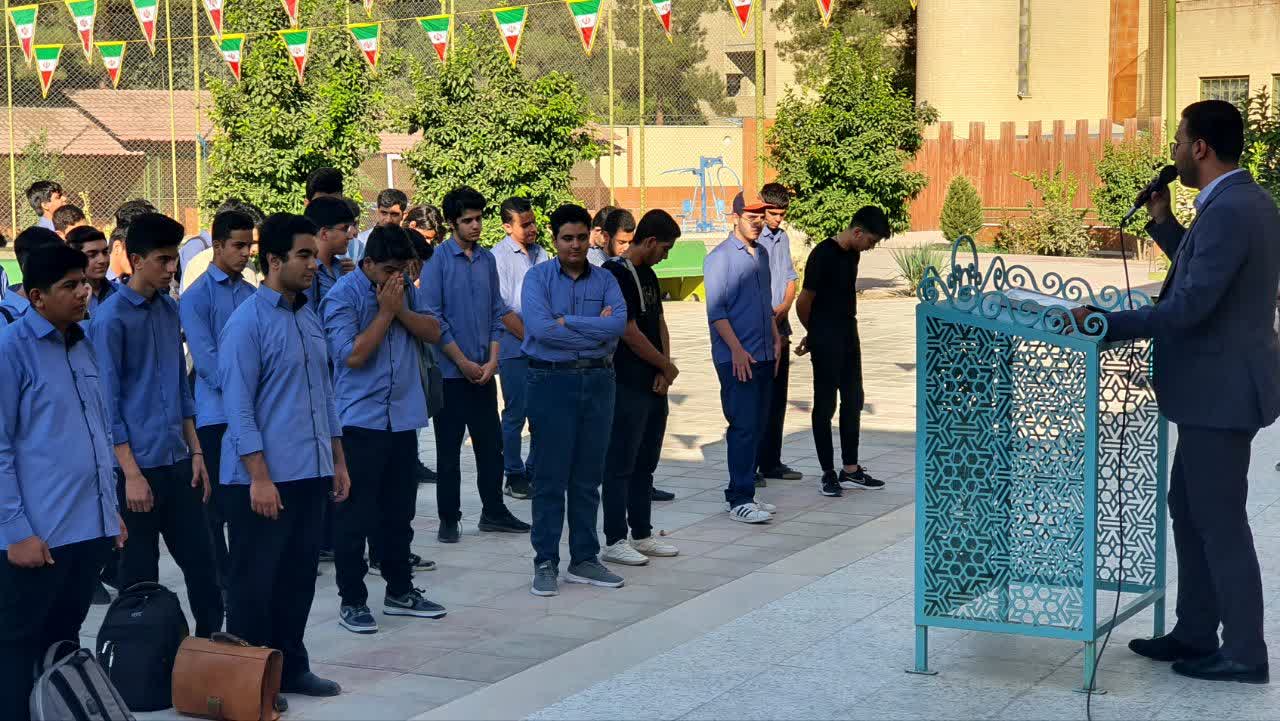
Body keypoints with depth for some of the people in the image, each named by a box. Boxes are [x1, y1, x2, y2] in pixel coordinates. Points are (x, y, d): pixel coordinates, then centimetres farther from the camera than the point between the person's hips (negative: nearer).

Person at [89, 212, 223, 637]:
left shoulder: (169, 309, 10)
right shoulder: (111, 317, -11)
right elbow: (108, 401, -12)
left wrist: (195, 451, 12)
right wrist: (131, 472, -15)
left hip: (177, 460, 6)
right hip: (139, 463, -6)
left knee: (199, 558, 9)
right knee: (140, 571, 4)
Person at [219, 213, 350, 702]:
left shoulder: (310, 318, 11)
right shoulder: (247, 323, -12)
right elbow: (238, 407, -15)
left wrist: (338, 462, 16)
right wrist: (259, 477, -19)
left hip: (310, 474, 8)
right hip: (263, 477, -7)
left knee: (300, 575, 14)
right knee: (255, 581, 2)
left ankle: (291, 668, 26)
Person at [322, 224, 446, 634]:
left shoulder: (404, 289, 10)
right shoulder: (343, 296, -11)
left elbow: (432, 333, 5)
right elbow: (353, 354, -19)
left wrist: (401, 309, -10)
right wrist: (385, 312, -15)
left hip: (402, 417, 7)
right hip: (360, 420, -6)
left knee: (399, 510, 16)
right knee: (355, 514, -1)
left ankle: (400, 591, 28)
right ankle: (352, 600, 8)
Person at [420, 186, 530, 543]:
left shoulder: (487, 259, 8)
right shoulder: (438, 259, -8)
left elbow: (497, 313, 10)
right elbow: (433, 317, -11)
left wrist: (492, 360, -2)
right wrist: (463, 362, -11)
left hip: (483, 371, 5)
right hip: (450, 370, -5)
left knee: (491, 443, 10)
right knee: (449, 448, 3)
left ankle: (494, 511, 21)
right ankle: (449, 519, 11)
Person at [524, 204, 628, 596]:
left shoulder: (605, 280, 7)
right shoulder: (538, 277, -2)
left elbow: (619, 323, -11)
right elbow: (541, 328, -17)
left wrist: (567, 322, -15)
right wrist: (596, 329, -9)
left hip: (597, 381, 3)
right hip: (552, 381, -3)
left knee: (588, 476, 9)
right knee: (550, 477, -1)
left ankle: (584, 559, 18)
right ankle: (545, 563, 6)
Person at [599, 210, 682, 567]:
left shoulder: (648, 274, 14)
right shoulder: (616, 274, -15)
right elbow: (630, 333, -18)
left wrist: (663, 371, 1)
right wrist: (667, 367, -6)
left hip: (654, 386, 9)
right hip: (628, 388, -9)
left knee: (645, 465, 14)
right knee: (621, 465, -3)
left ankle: (642, 534, 22)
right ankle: (614, 541, 2)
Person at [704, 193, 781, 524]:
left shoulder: (761, 254, 16)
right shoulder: (720, 257, -9)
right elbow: (716, 310, -13)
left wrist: (776, 339, 17)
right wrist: (737, 350, -18)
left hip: (764, 356, 8)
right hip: (737, 358, -8)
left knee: (756, 426, 10)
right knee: (744, 427, -10)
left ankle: (742, 493, 17)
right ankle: (740, 500, -7)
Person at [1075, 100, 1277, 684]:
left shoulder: (1228, 211, -22)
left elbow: (1187, 307, -26)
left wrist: (1102, 323, -22)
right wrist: (1162, 221, 12)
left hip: (1220, 389, -11)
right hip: (1215, 384, 11)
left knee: (1219, 522, -1)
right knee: (1189, 513, 18)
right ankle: (1194, 635, 27)